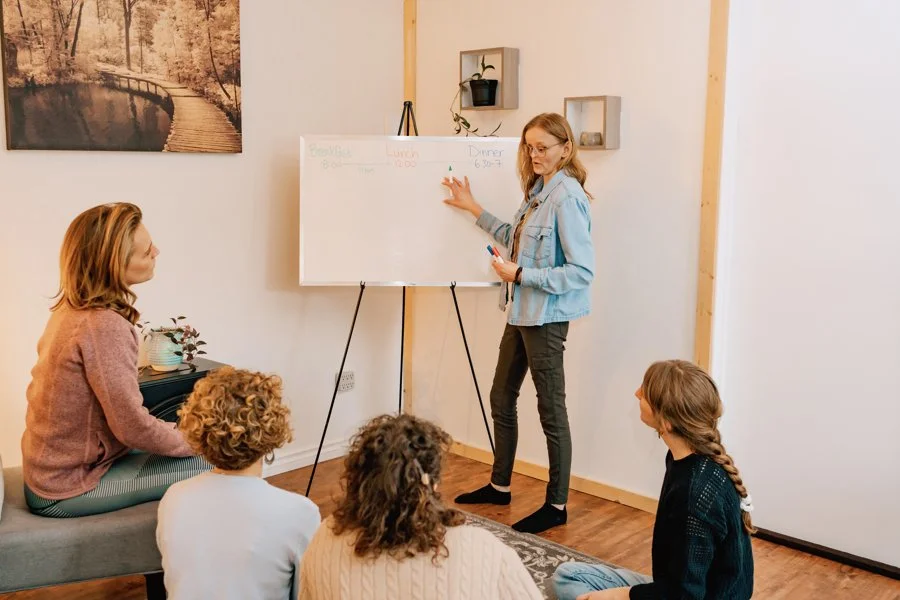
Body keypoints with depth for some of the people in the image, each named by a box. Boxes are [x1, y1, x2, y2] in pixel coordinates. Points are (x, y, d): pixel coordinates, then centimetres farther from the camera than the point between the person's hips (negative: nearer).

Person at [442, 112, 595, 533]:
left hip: (547, 316, -10)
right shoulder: (538, 190, 9)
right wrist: (474, 209, 20)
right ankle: (500, 486, 34)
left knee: (551, 409, 2)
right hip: (522, 312, 10)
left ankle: (556, 506, 18)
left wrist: (520, 275, -20)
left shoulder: (566, 197, -19)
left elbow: (581, 271, -23)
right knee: (501, 397, 18)